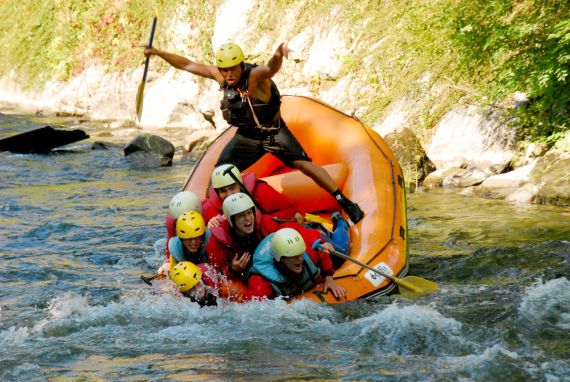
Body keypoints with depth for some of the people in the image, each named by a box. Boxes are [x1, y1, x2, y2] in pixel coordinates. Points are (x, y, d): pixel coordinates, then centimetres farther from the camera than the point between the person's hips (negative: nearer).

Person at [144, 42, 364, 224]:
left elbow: (270, 69, -53)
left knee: (304, 164, -16)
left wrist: (278, 57, -76)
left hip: (274, 132, -5)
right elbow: (188, 65, -3)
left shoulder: (255, 76, -29)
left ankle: (344, 202, -10)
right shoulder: (219, 75, -11)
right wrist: (158, 53, -8)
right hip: (247, 136, 5)